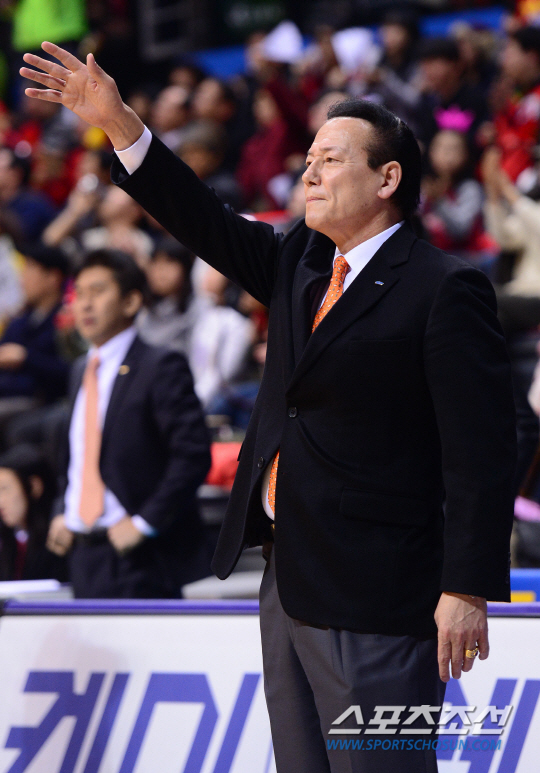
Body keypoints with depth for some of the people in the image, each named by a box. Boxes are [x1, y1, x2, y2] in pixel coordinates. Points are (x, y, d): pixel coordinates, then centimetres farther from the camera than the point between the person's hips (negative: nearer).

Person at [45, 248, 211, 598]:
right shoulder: (82, 372, 18)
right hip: (85, 555, 7)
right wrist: (63, 514, 13)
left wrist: (144, 523, -17)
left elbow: (193, 454, -16)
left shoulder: (161, 368, -8)